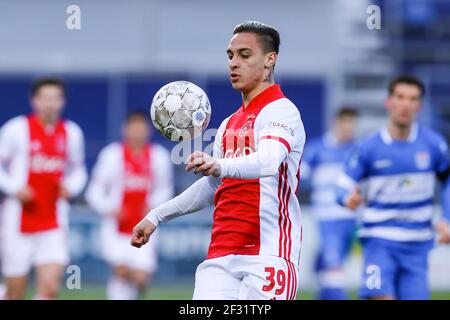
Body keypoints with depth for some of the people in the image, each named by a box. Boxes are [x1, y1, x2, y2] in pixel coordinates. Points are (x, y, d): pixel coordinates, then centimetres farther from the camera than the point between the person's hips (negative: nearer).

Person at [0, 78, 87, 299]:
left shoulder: (71, 132, 7)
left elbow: (78, 171, 20)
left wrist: (71, 187, -1)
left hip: (54, 225, 2)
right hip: (19, 222, -2)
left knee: (50, 289, -13)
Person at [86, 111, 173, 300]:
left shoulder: (158, 156, 3)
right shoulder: (113, 155, -5)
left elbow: (164, 189, 14)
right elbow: (95, 192, -3)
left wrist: (154, 205, -6)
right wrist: (109, 210, -19)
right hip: (117, 229, -2)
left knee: (141, 279, -8)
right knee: (122, 271, -19)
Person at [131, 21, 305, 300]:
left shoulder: (281, 111, -5)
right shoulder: (229, 125, 20)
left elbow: (268, 162, -26)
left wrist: (219, 165, -44)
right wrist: (156, 217, 32)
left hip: (268, 254, -7)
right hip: (221, 255, 7)